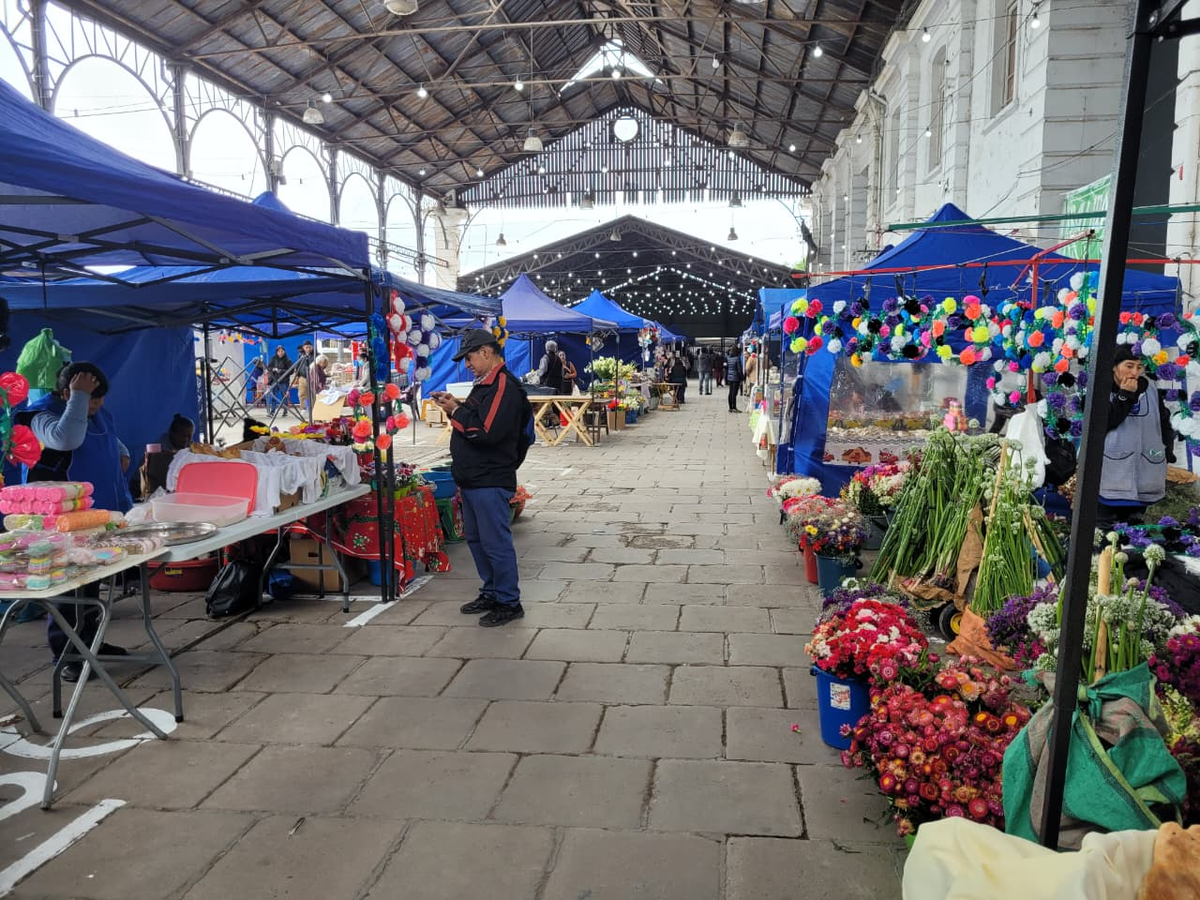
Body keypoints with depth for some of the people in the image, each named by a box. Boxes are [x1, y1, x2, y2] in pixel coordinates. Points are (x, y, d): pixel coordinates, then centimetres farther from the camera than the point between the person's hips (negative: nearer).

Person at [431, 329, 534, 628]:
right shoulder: (485, 384, 16)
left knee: (496, 543, -3)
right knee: (476, 539, 18)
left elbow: (486, 431, -25)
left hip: (490, 482, -11)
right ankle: (491, 594, 30)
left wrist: (456, 411, -14)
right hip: (473, 479, 11)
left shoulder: (504, 386, -17)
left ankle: (508, 603, 8)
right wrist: (454, 406, 5)